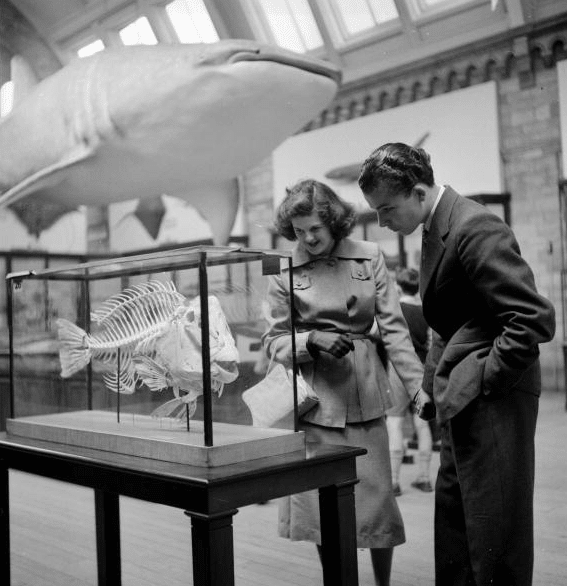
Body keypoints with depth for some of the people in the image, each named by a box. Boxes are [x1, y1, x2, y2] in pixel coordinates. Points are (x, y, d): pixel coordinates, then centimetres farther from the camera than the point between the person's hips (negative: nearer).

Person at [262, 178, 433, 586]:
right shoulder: (285, 272, 0)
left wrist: (418, 386, -10)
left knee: (376, 497, 5)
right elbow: (274, 340, 3)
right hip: (314, 399, 0)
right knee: (320, 503, 6)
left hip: (365, 397, 0)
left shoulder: (369, 257, 0)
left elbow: (393, 329, -1)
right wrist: (313, 341, -16)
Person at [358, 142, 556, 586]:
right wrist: (436, 382, 10)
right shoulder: (437, 230, 10)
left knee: (494, 531, 3)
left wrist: (480, 378, -18)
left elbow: (535, 319, -22)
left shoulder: (475, 228, -19)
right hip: (463, 401, 9)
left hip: (493, 400, -9)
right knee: (454, 521, 18)